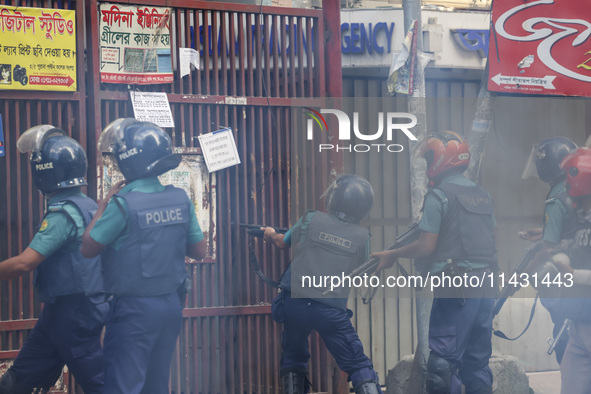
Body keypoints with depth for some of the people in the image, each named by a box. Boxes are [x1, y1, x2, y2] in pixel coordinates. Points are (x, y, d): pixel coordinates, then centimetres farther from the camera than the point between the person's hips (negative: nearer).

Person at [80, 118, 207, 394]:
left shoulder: (123, 204, -18)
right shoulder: (181, 200, 1)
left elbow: (88, 248, -8)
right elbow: (199, 250, 9)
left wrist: (102, 208, 3)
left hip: (135, 309, -6)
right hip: (171, 305, 6)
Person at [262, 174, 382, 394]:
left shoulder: (311, 220, 3)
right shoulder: (362, 237, 2)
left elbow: (282, 243, 23)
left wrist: (271, 234, 46)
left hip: (295, 302, 2)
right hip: (332, 311, -2)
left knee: (293, 361, 22)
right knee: (359, 367, 2)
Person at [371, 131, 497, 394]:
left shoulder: (439, 195, -8)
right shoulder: (482, 195, 15)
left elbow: (426, 246, -12)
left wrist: (392, 255, 2)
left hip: (456, 286, -8)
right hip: (486, 284, 8)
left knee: (445, 359, -7)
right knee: (477, 359, 13)